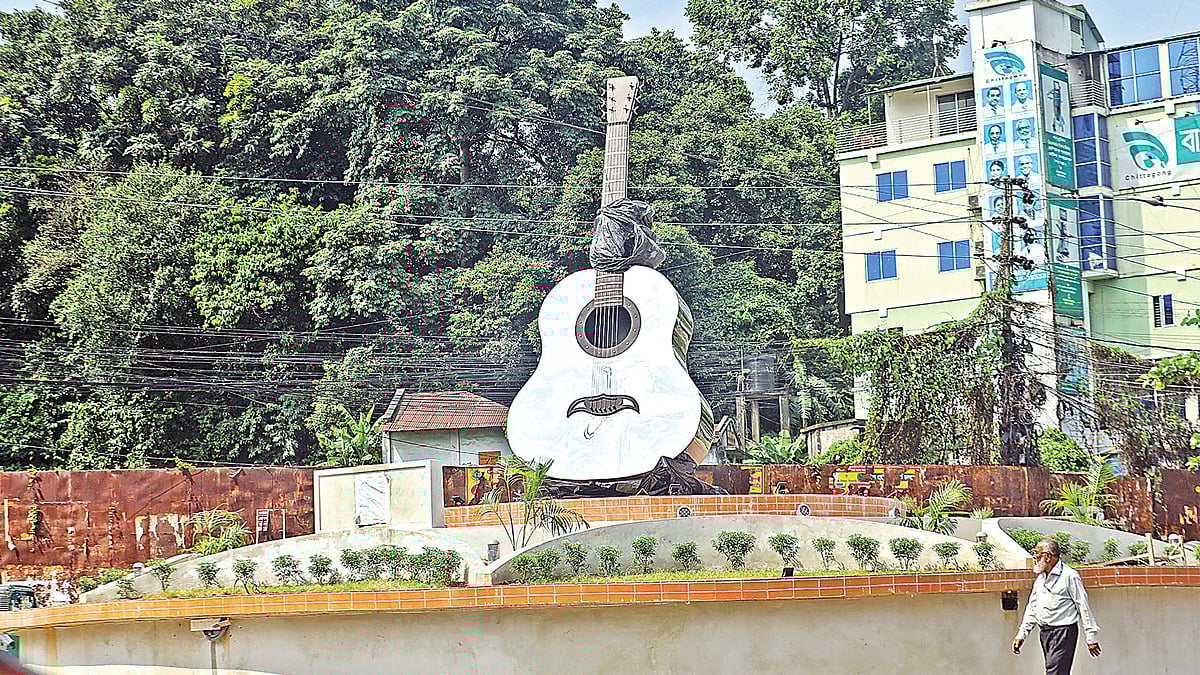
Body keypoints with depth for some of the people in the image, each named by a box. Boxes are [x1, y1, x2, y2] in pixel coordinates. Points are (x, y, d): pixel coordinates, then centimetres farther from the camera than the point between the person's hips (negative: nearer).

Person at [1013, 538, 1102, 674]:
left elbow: (1083, 606, -7)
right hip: (1045, 633, 8)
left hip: (1064, 632, -8)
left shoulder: (1069, 576, -8)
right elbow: (1031, 608, 20)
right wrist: (1021, 635, 15)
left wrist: (1091, 637, -8)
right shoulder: (1040, 578, 16)